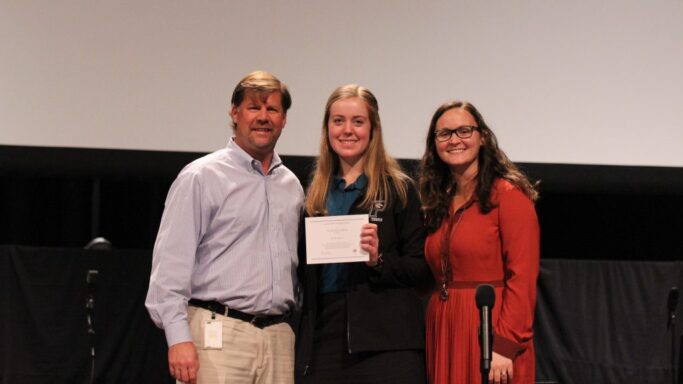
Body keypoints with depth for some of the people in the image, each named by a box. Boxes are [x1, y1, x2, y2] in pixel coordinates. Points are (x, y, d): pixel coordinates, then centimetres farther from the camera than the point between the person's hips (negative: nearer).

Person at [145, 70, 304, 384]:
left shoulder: (291, 186, 18)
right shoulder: (201, 177, -1)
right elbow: (171, 263, -8)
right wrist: (179, 338, -16)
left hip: (278, 336, 6)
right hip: (218, 335, -6)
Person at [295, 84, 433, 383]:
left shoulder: (398, 189, 2)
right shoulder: (317, 194, 16)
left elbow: (423, 269, -2)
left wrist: (379, 260, -17)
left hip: (384, 342, -4)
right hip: (323, 340, 4)